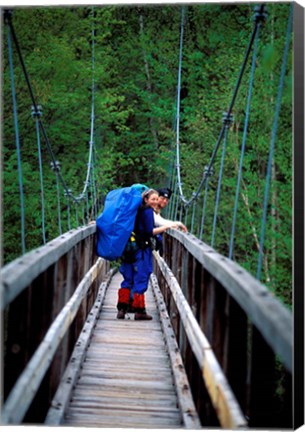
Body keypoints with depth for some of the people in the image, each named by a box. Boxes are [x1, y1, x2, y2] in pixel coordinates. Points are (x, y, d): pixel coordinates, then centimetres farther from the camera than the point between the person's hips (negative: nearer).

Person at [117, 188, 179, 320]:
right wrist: (167, 226, -19)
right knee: (140, 279, -2)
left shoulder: (137, 210, 15)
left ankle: (121, 309, 6)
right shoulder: (147, 211, -10)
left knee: (128, 280, 10)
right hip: (142, 250, -8)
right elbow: (150, 232, -18)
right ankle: (139, 311, 1)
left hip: (130, 248, 8)